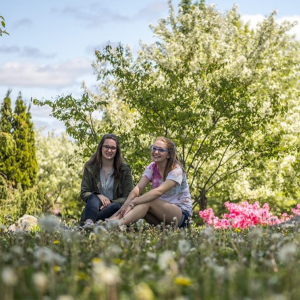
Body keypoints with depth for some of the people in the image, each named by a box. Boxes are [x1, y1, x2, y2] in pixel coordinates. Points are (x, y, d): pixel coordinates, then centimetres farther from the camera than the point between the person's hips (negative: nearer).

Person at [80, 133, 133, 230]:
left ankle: (89, 220, -46)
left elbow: (128, 197, 1)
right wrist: (98, 196, -17)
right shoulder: (90, 168, 9)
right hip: (94, 206, 0)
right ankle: (89, 222, -59)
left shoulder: (124, 169, 6)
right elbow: (84, 193, 5)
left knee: (117, 206, -33)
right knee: (94, 197, -31)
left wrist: (110, 203, -16)